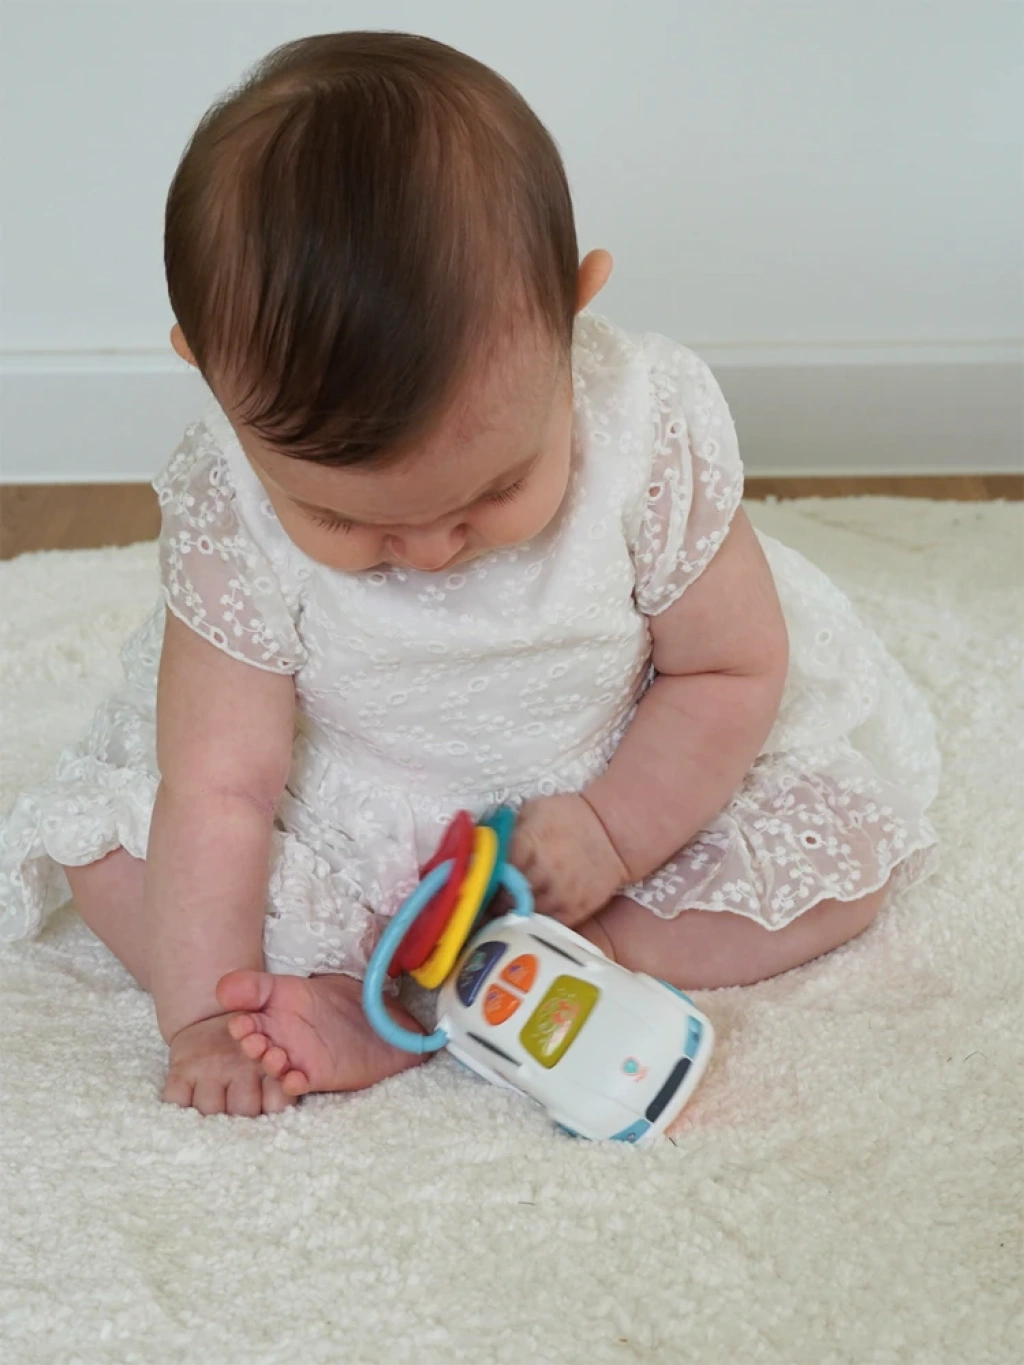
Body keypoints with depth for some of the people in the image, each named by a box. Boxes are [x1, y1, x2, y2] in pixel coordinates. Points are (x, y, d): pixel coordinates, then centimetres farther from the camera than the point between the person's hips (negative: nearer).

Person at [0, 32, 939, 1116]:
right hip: (348, 826, -1)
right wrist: (208, 1015, -31)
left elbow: (735, 668, -14)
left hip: (634, 784, 1)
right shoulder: (232, 512, -30)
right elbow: (218, 790, -26)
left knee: (843, 857, -17)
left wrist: (616, 831, -23)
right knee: (105, 854, -11)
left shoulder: (652, 436, -29)